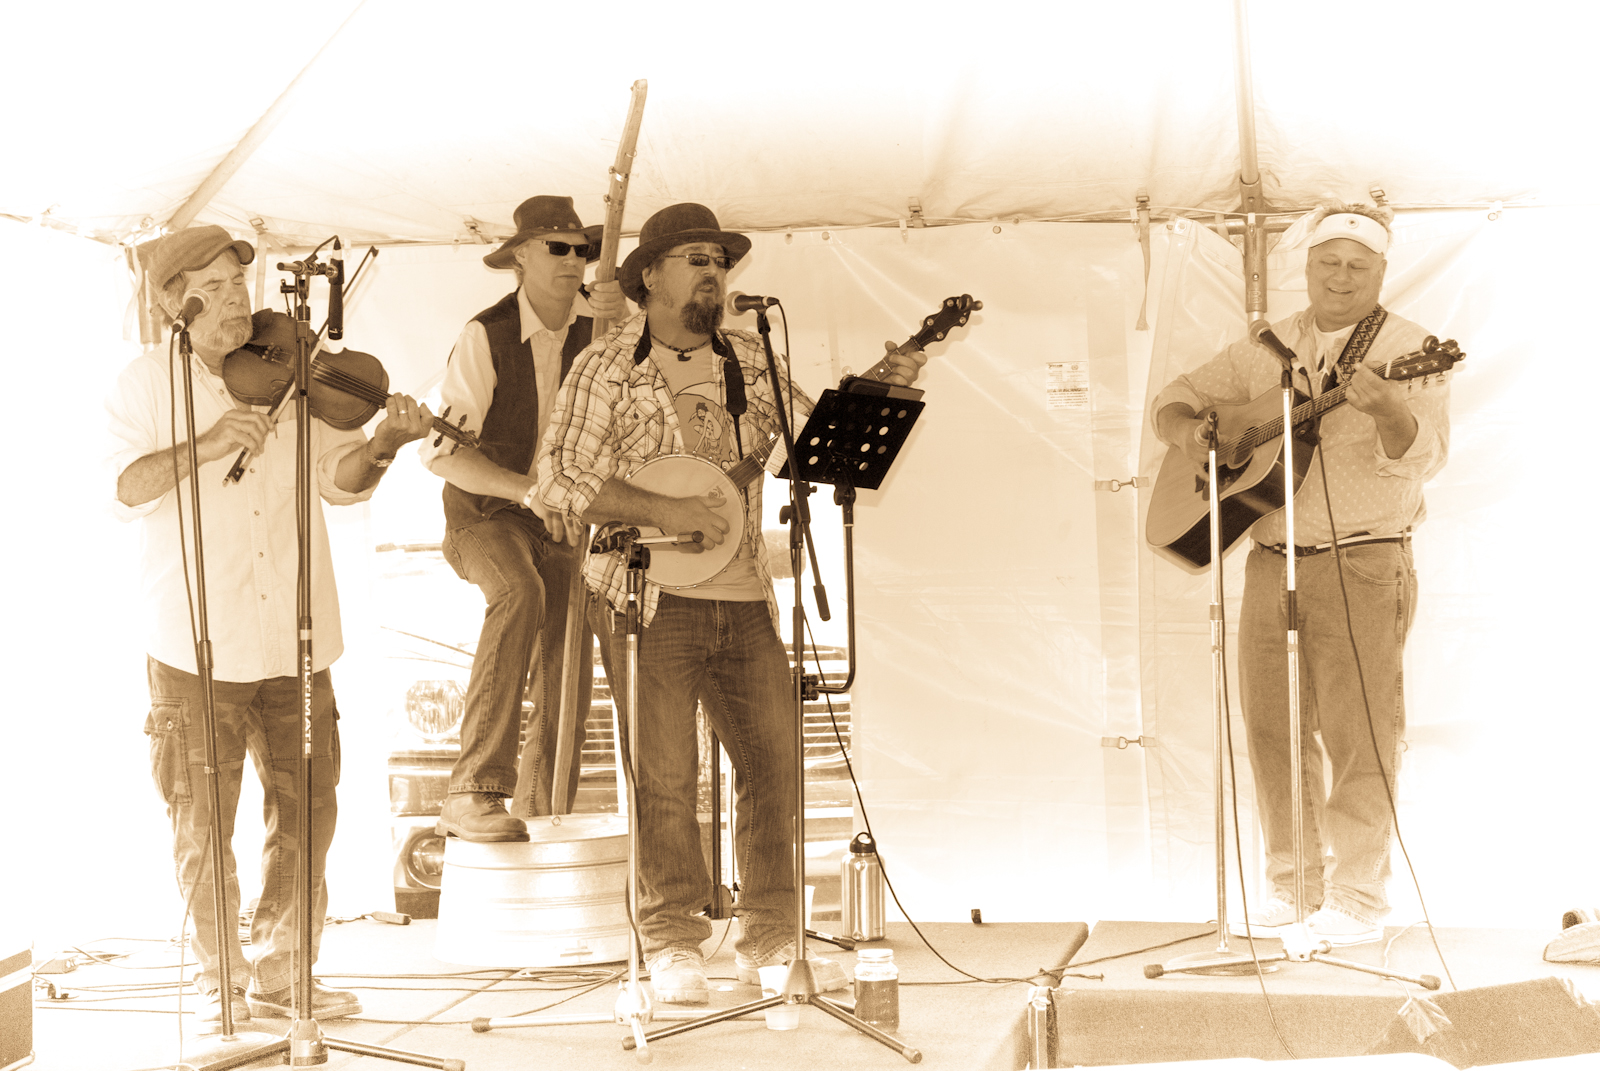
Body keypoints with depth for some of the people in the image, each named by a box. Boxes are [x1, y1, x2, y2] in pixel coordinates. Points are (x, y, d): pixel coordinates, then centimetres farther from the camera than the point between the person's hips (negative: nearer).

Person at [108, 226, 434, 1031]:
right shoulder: (146, 383, 0)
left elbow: (338, 479, 1)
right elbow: (125, 491, -12)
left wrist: (383, 440, -20)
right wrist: (209, 443, -25)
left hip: (293, 640, 3)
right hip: (196, 643, -3)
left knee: (306, 811, 7)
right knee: (203, 824, 2)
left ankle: (281, 976, 22)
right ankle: (220, 984, 17)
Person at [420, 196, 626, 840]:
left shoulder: (593, 316, -4)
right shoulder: (485, 335, -17)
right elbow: (441, 451, -20)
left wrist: (623, 320, -35)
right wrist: (528, 488, -31)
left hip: (562, 522, 5)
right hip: (486, 515, -5)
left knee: (568, 694, 2)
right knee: (519, 595, -38)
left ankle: (543, 824, 23)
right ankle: (475, 793, -41)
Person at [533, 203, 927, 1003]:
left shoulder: (750, 364, 12)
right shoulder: (606, 368, -4)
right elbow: (559, 481, -11)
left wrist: (882, 394, -5)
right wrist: (662, 509, -19)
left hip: (743, 599, 5)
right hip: (650, 599, -5)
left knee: (776, 762, 5)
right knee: (666, 774, -3)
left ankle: (769, 935, 17)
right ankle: (672, 944, 9)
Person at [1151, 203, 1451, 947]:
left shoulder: (1408, 351, -4)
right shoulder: (1267, 350, 12)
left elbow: (1421, 459, -17)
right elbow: (1177, 397, 17)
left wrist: (1384, 409, -37)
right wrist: (1185, 429, -6)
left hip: (1362, 564, -5)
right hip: (1272, 560, 6)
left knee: (1358, 732, -4)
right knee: (1271, 726, 9)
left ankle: (1359, 901, 4)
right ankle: (1294, 889, 20)